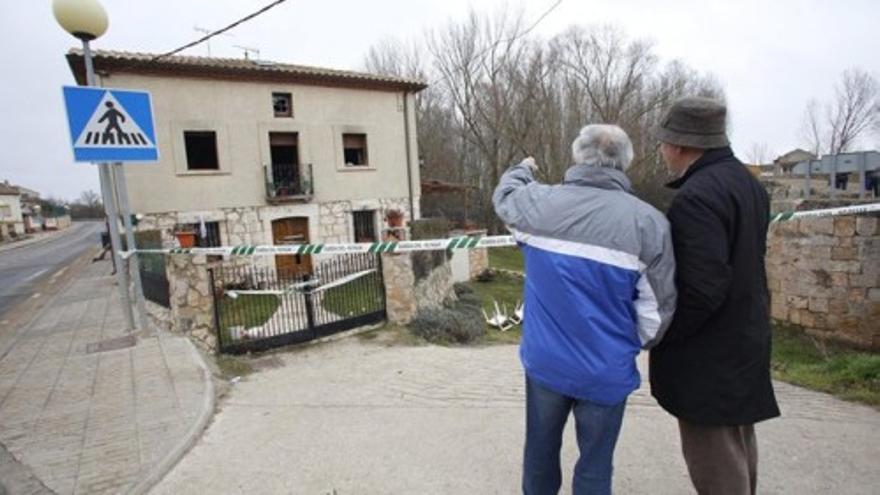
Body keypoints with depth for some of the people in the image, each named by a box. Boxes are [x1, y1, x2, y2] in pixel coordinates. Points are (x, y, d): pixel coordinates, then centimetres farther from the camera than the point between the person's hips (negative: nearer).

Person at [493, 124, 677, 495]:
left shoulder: (537, 201, -8)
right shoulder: (649, 222, -12)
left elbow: (502, 196, 17)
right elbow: (657, 309, -7)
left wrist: (523, 169, 38)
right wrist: (639, 341, 14)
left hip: (544, 360, 2)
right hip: (607, 370, -1)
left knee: (540, 450, 22)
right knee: (595, 465, 16)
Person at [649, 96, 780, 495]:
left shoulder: (697, 196, -24)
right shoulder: (748, 182, 8)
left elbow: (702, 287, -28)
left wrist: (659, 334, -15)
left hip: (709, 356, -10)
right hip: (746, 339, 10)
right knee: (739, 446, 25)